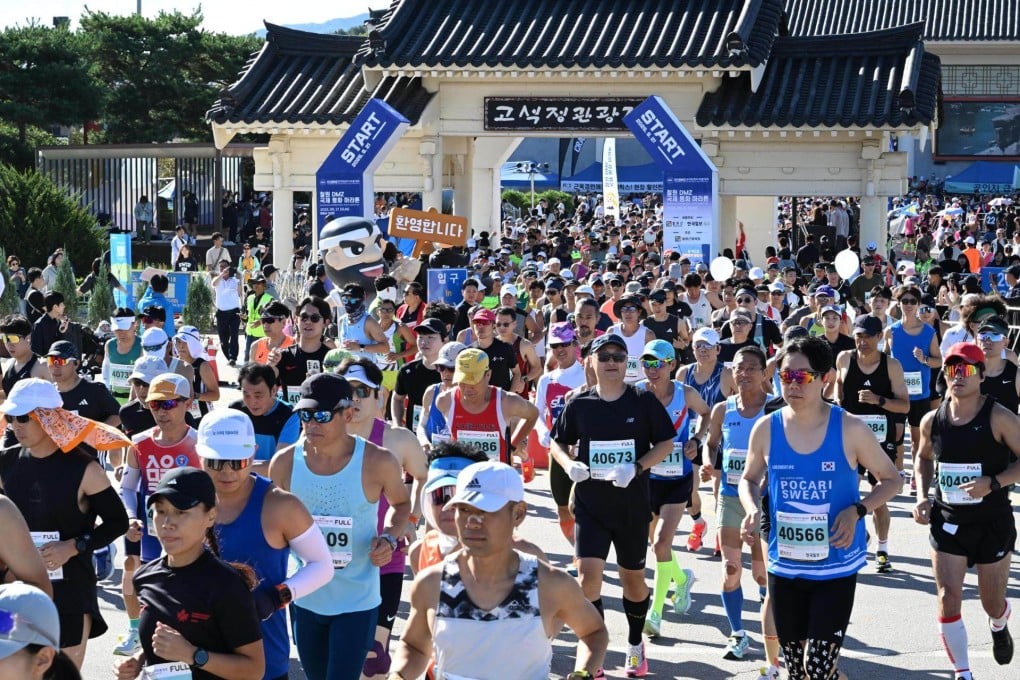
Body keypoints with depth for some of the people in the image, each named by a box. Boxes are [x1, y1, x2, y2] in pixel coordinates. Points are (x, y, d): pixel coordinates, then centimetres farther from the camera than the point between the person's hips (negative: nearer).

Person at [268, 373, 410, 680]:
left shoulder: (378, 462, -14)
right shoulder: (284, 462, -6)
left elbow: (401, 502, 7)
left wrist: (390, 538, -11)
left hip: (357, 601, -3)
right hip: (304, 597, 4)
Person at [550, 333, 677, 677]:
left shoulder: (644, 401, -4)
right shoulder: (579, 404, -1)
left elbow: (666, 443, -2)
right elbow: (557, 443, 9)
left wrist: (636, 468, -18)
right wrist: (569, 464, -12)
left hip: (633, 504, 0)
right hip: (590, 503, 0)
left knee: (633, 575, 14)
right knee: (588, 573, -13)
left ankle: (635, 644, 37)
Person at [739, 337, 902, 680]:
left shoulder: (850, 429, -10)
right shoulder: (766, 429, -4)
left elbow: (891, 479, 1)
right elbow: (749, 479, 13)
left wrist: (856, 510, -17)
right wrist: (753, 510, -9)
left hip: (836, 566, -3)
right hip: (784, 566, 3)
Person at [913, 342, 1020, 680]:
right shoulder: (933, 420, -2)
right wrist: (922, 496, 2)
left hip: (993, 523, -2)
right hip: (947, 522, 2)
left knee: (993, 602, 14)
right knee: (948, 599, -7)